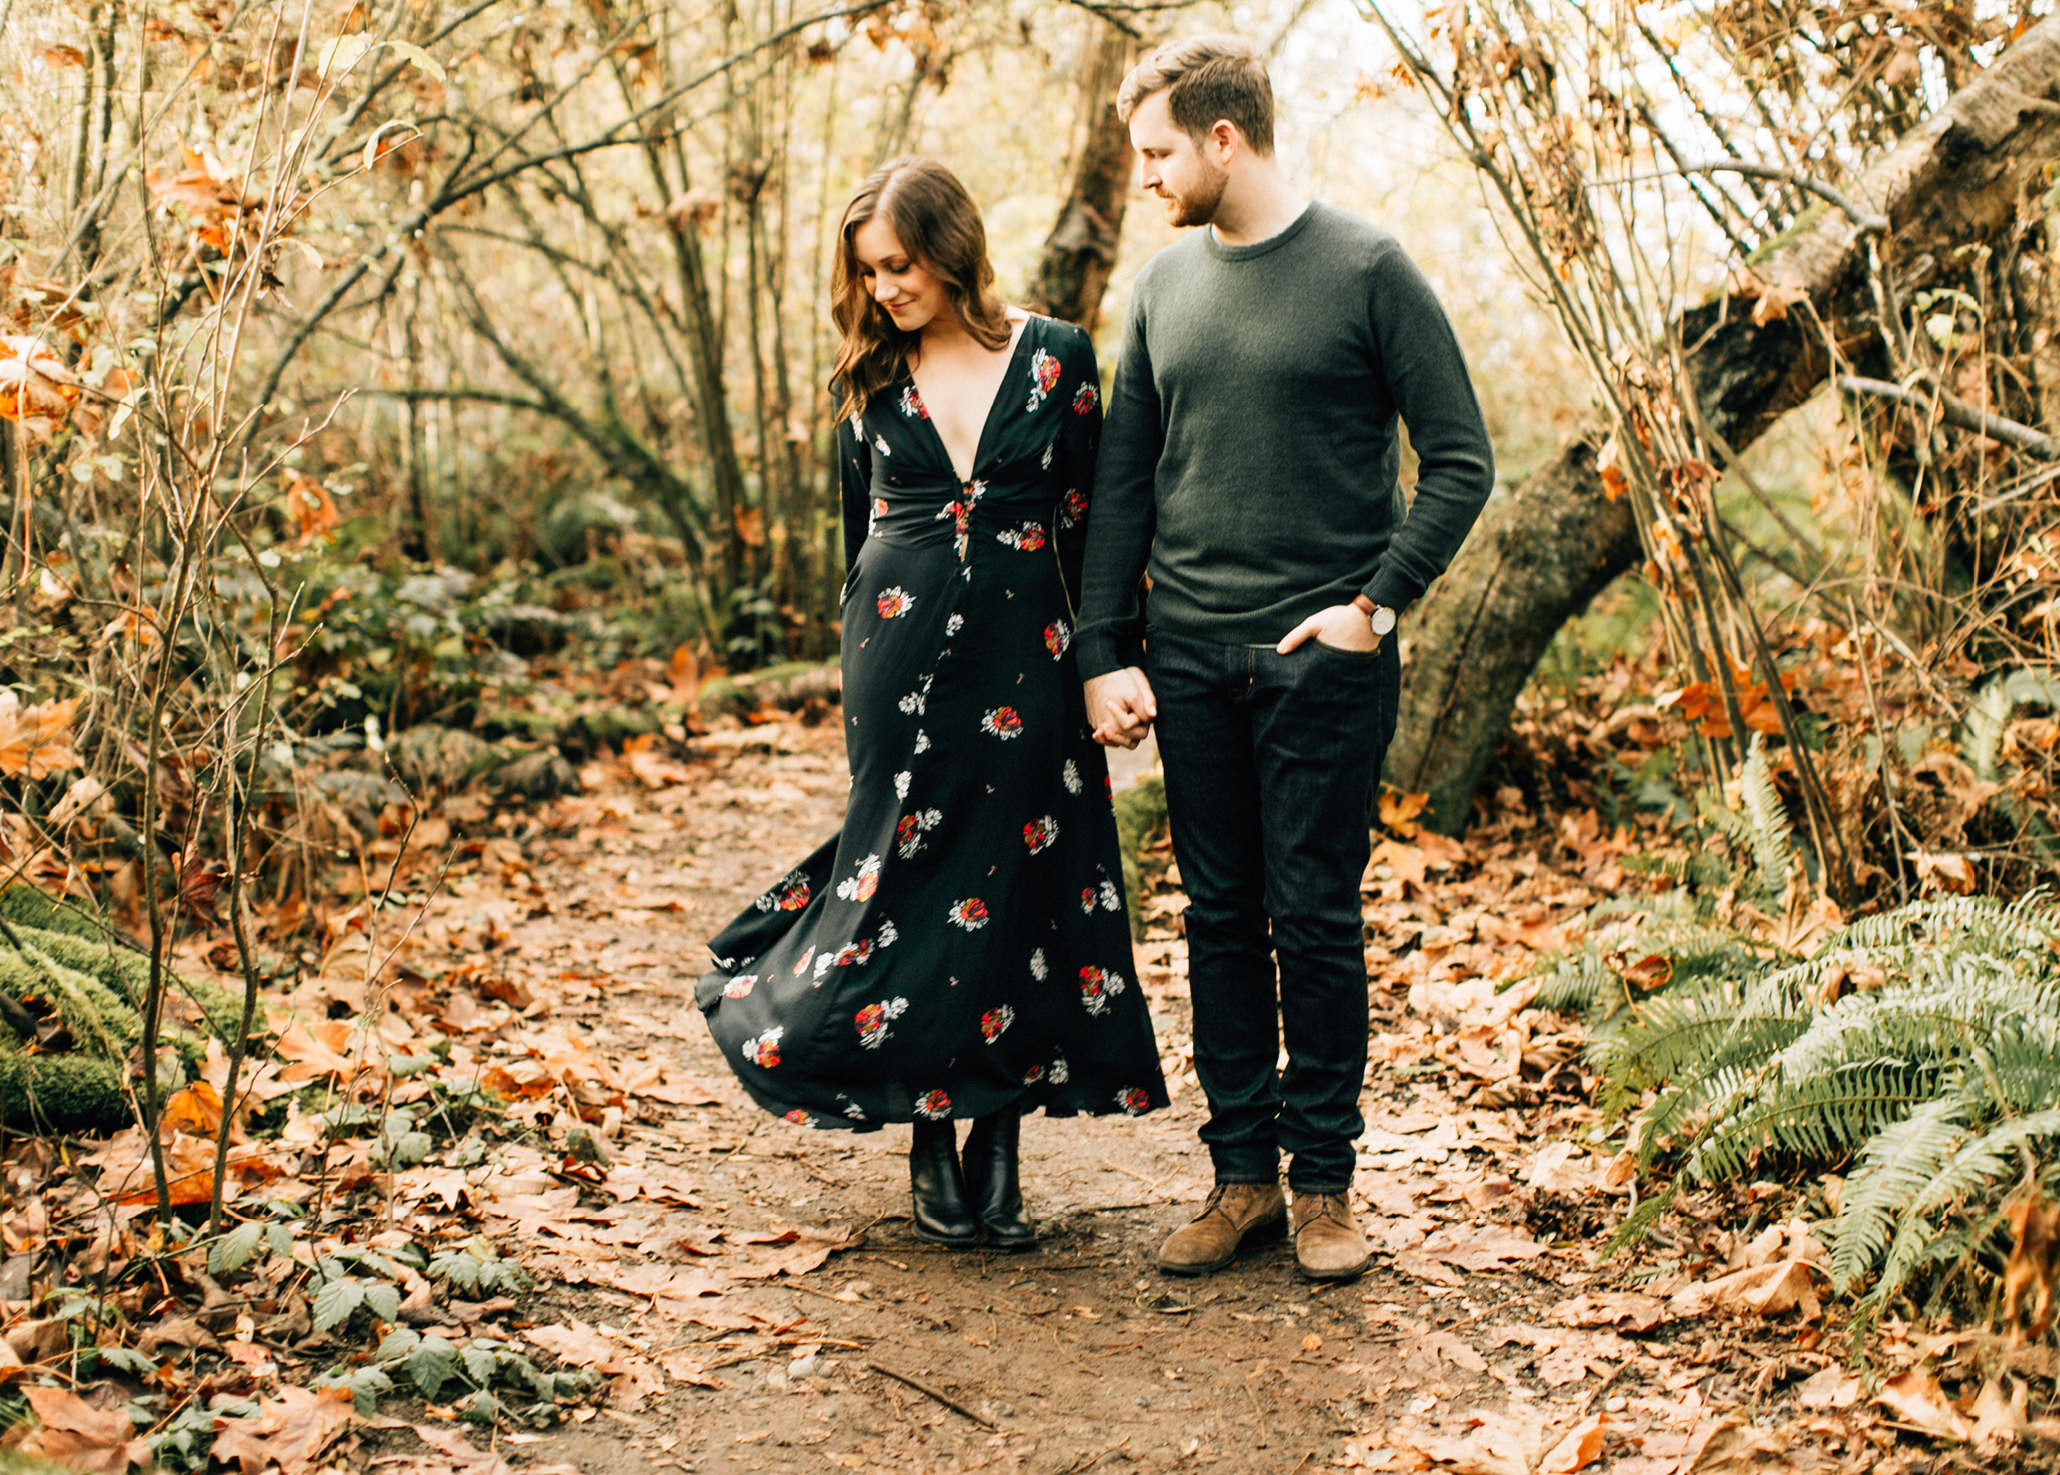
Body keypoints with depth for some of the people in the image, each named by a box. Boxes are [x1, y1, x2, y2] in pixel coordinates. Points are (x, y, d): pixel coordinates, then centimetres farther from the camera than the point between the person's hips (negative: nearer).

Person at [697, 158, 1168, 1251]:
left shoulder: (1055, 358, 2)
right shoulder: (871, 379, 7)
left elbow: (1087, 519, 5)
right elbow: (857, 535, 14)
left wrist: (1095, 657, 1)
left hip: (1024, 656, -1)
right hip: (903, 656, 1)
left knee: (1018, 885, 1)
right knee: (906, 875, 0)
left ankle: (999, 1145, 12)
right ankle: (931, 1147, 13)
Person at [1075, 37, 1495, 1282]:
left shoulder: (1366, 270, -4)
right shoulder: (1166, 285, 10)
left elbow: (1461, 459, -4)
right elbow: (1124, 484, 12)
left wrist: (1380, 599, -11)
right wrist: (1106, 652, 5)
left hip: (1325, 656, -4)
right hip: (1190, 657, 4)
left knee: (1316, 920, 0)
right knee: (1221, 920, 8)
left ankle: (1325, 1180, 13)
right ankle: (1242, 1175, 17)